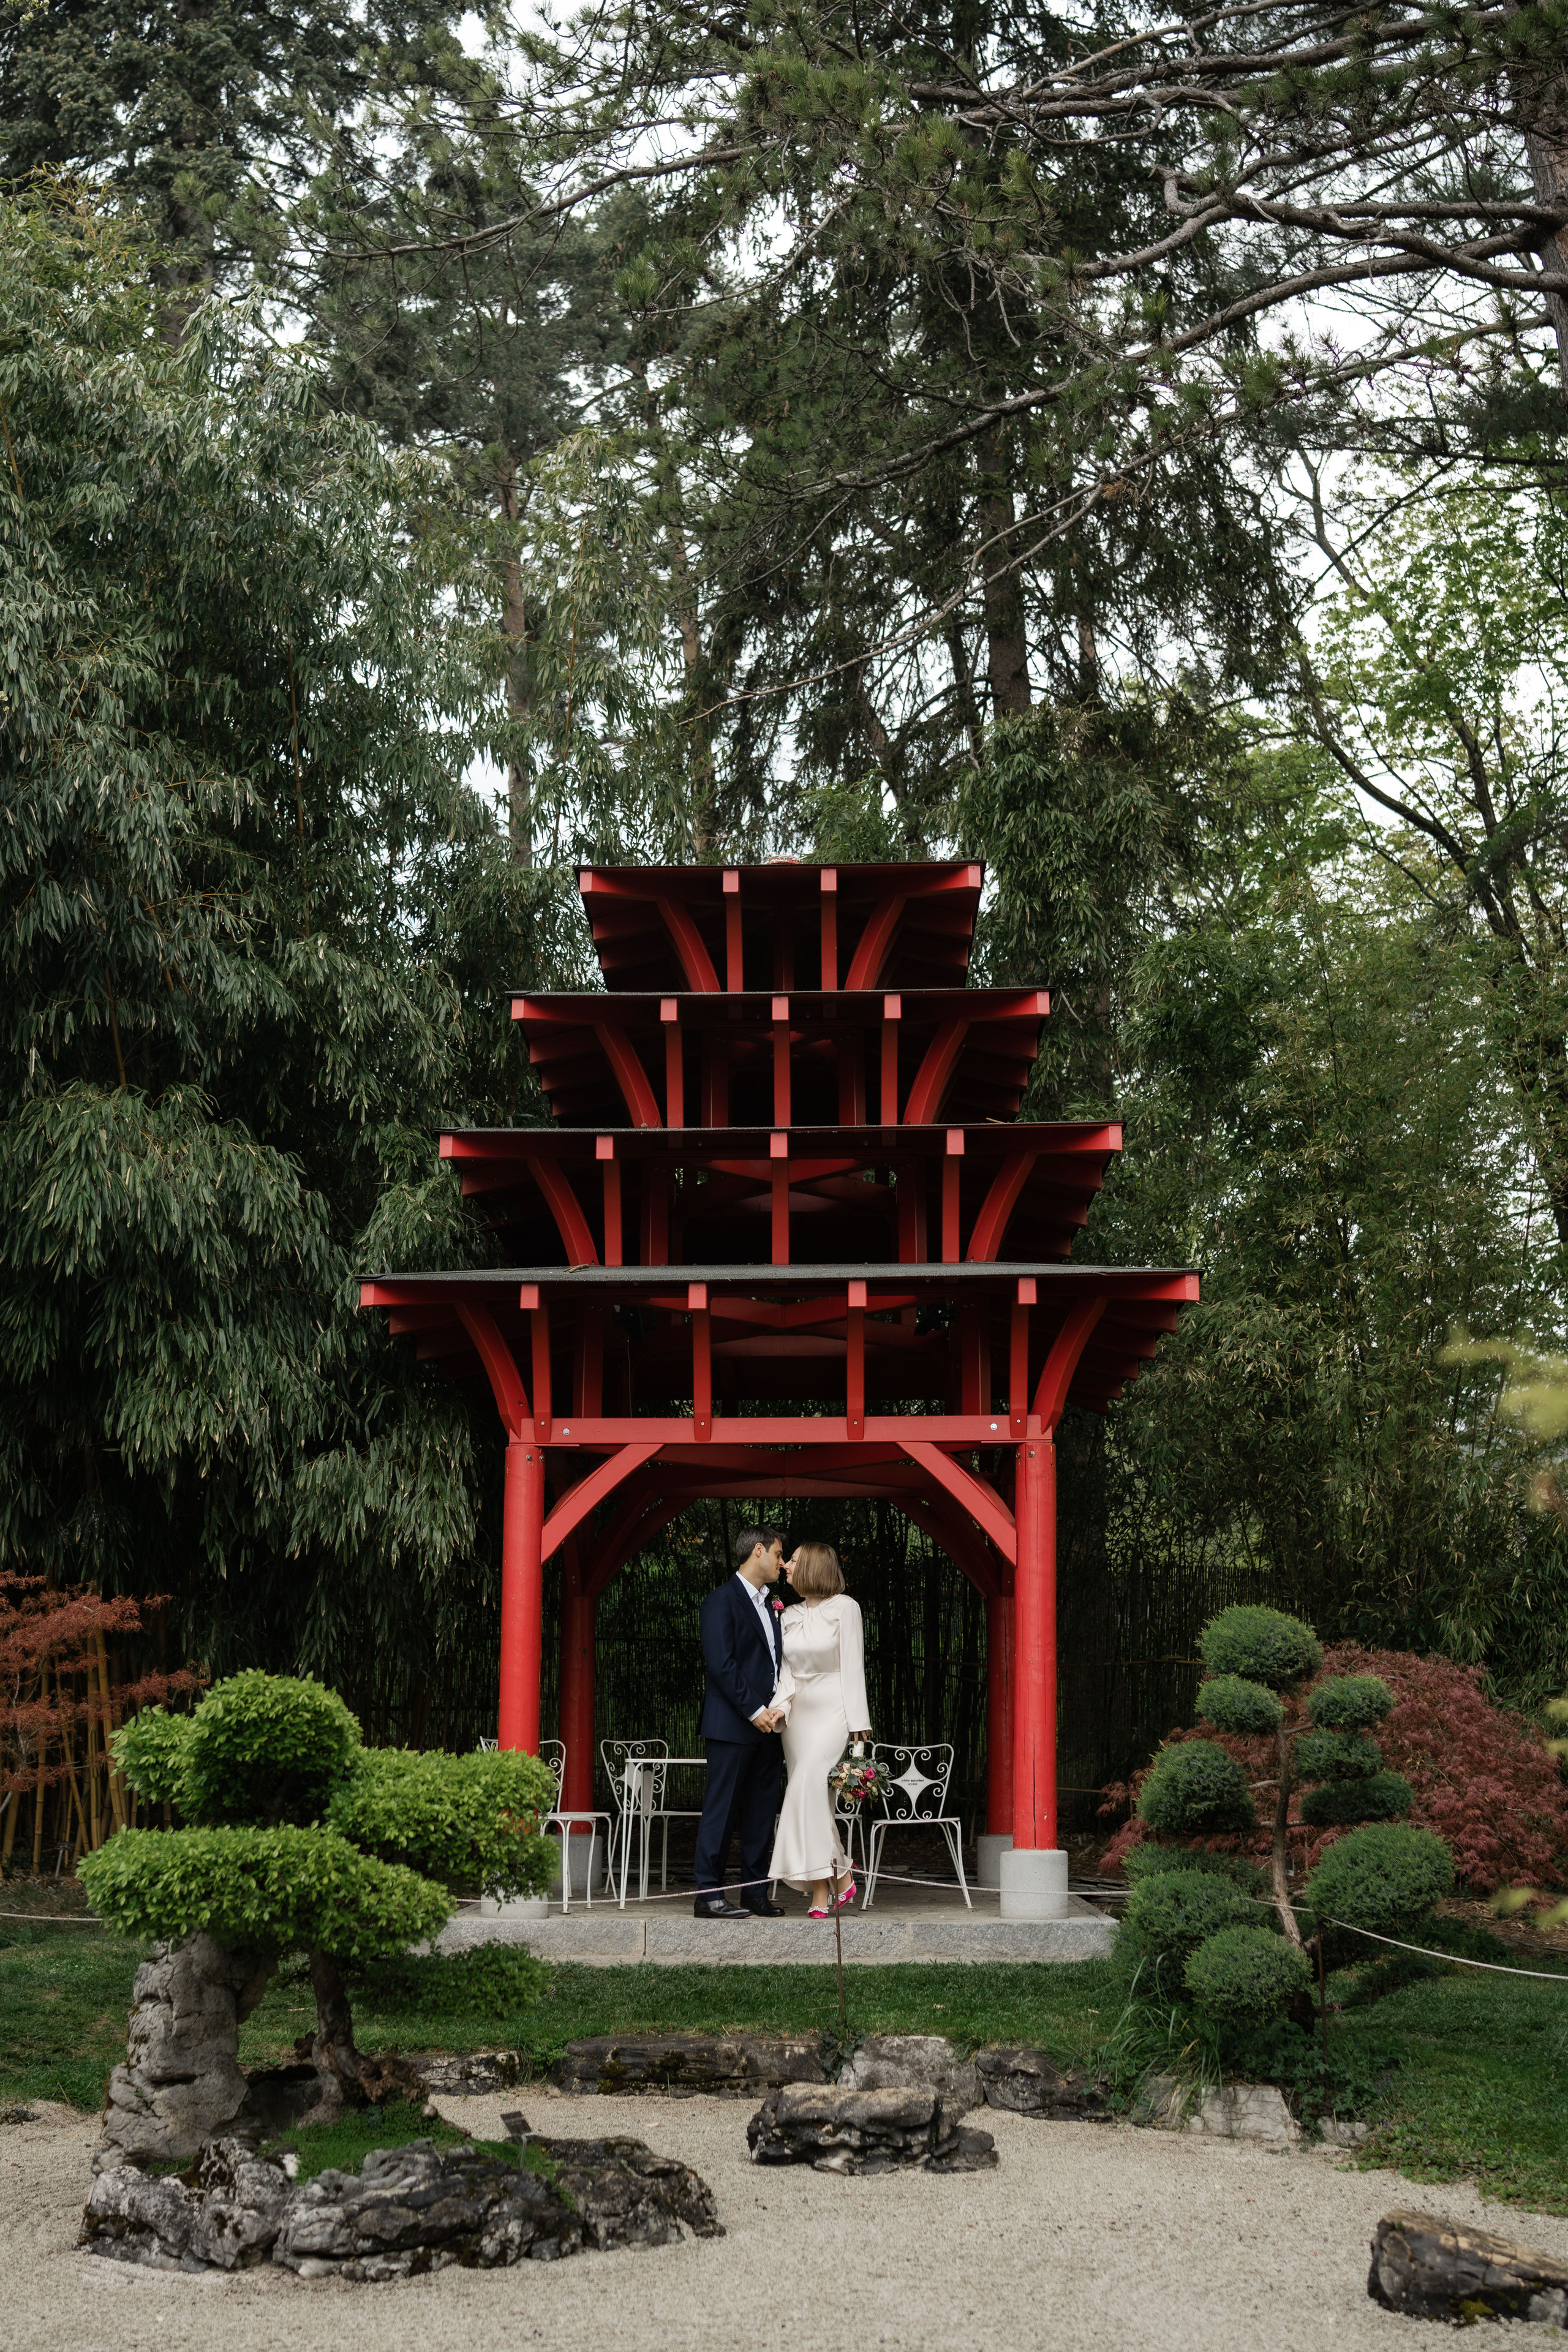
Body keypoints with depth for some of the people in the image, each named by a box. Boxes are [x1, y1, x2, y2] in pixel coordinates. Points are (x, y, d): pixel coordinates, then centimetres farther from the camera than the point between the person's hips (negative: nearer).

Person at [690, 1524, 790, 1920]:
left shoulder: (768, 1605, 20)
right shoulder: (723, 1601, -8)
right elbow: (720, 1663, -15)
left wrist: (777, 1709, 5)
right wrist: (754, 1710, -15)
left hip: (764, 1724, 8)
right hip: (731, 1724, -8)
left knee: (761, 1810, 8)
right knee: (722, 1809, -5)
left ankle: (755, 1893, 13)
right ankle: (708, 1895, -1)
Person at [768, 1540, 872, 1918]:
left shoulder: (844, 1607, -4)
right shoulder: (790, 1616, 13)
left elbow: (852, 1667, -6)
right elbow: (788, 1671, 10)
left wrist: (857, 1721, -9)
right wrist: (780, 1706, -9)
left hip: (833, 1709, -6)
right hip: (799, 1713, 6)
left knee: (807, 1785, -20)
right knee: (813, 1799, 2)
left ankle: (822, 1890, -15)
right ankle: (840, 1879, 8)